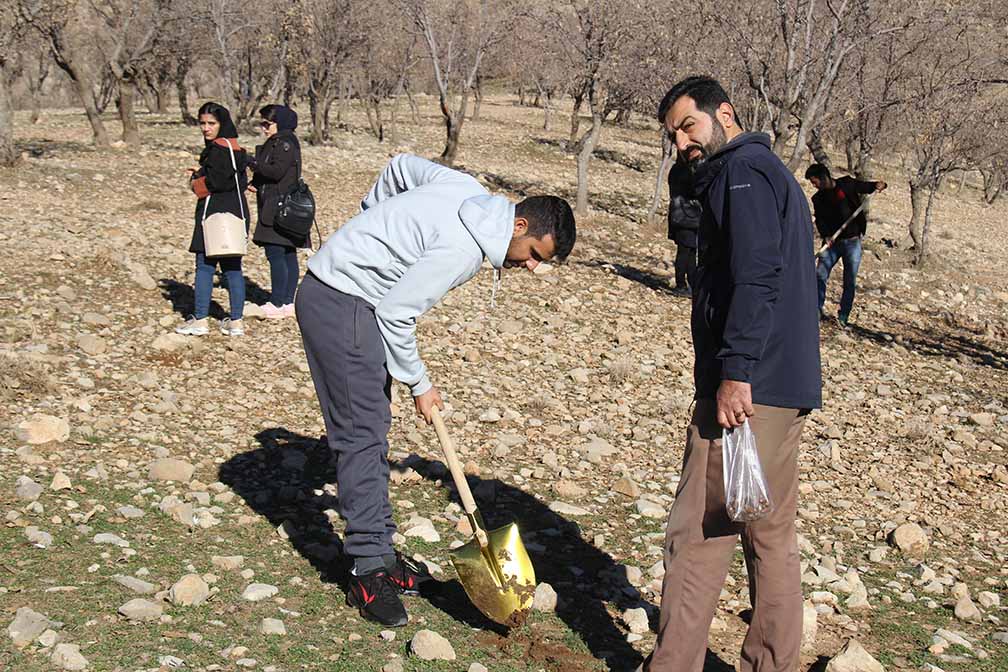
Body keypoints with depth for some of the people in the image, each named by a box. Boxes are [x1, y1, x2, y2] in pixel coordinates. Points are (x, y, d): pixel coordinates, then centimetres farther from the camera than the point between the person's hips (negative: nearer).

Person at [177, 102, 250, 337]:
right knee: (232, 267, 10)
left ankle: (200, 320, 3)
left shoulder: (218, 148, -13)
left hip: (215, 214, -9)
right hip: (236, 212, 9)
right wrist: (201, 173, 10)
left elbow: (215, 182, -21)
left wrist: (195, 183, 0)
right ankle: (235, 321, 13)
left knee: (205, 266, -1)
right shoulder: (235, 147, 14)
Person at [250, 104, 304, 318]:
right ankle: (288, 302, 13)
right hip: (273, 209, 10)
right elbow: (267, 172, 23)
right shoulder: (274, 143, 20)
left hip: (281, 209, -10)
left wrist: (253, 163, -17)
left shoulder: (286, 143, -10)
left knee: (275, 254, -11)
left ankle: (278, 303, -9)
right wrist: (255, 183, 6)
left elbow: (277, 171, -20)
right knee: (288, 256, 10)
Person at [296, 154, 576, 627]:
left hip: (340, 291, 11)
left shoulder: (471, 191, 2)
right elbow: (395, 313, -20)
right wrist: (419, 383, -7)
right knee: (362, 434, -10)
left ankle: (379, 551, 20)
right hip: (339, 302, -10)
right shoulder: (461, 249, -24)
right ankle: (370, 573, -5)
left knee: (372, 427, 12)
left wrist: (372, 219, 26)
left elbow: (401, 166, 16)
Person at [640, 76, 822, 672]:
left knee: (699, 532, -5)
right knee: (771, 533, 14)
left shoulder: (743, 172, -8)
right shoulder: (769, 172, 23)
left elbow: (755, 278, -21)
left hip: (749, 386, -10)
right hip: (787, 387, 10)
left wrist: (735, 371, -23)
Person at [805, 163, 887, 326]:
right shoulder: (818, 198, 5)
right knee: (820, 275, -9)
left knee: (850, 281, 0)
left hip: (852, 241, -2)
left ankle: (843, 318, 6)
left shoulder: (847, 184, -1)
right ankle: (819, 309, 5)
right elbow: (820, 220, -3)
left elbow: (865, 187, 2)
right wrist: (825, 236, -22)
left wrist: (878, 185, -21)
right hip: (832, 242, 2)